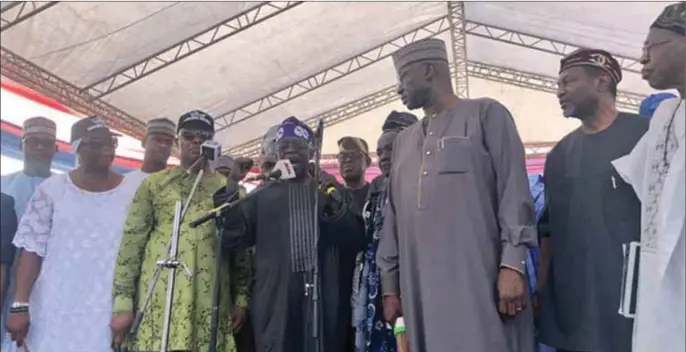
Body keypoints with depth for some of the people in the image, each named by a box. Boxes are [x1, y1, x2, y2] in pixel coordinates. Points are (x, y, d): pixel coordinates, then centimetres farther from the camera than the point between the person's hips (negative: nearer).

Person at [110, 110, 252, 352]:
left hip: (209, 301, 1)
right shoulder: (153, 184, 8)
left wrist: (241, 297, 5)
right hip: (160, 297, -1)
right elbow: (131, 243, 3)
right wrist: (122, 302, -3)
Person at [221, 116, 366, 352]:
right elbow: (235, 238, 3)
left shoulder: (332, 191, 14)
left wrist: (337, 206, -13)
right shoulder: (263, 196, 15)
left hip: (323, 295, 0)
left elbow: (356, 240, 3)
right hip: (276, 297, 0)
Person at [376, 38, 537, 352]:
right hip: (420, 288, 5)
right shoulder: (404, 140, 21)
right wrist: (390, 285, 14)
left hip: (478, 280, -5)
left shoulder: (485, 114, 6)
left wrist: (512, 264, -13)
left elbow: (514, 192, -3)